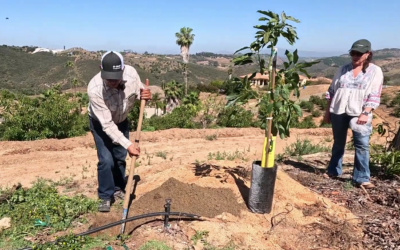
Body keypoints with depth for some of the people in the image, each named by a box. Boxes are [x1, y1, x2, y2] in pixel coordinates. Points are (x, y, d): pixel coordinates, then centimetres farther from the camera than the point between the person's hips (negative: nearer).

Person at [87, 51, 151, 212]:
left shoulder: (131, 73, -30)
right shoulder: (94, 89, -39)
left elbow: (139, 90, -7)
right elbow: (107, 125, -35)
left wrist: (145, 95, -32)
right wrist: (128, 145, -39)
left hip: (121, 120, 4)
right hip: (100, 122, -4)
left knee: (120, 157, 12)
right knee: (106, 160, -10)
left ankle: (118, 189, 33)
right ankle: (105, 196, 10)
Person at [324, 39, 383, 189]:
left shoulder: (375, 71, 1)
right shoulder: (343, 69, 9)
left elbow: (374, 96, -5)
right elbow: (332, 91, 11)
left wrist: (365, 113, -17)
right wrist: (327, 111, 8)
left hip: (359, 114, -3)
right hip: (338, 112, 3)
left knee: (362, 145, -6)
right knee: (338, 143, 14)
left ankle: (362, 178, 2)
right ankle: (334, 171, 29)